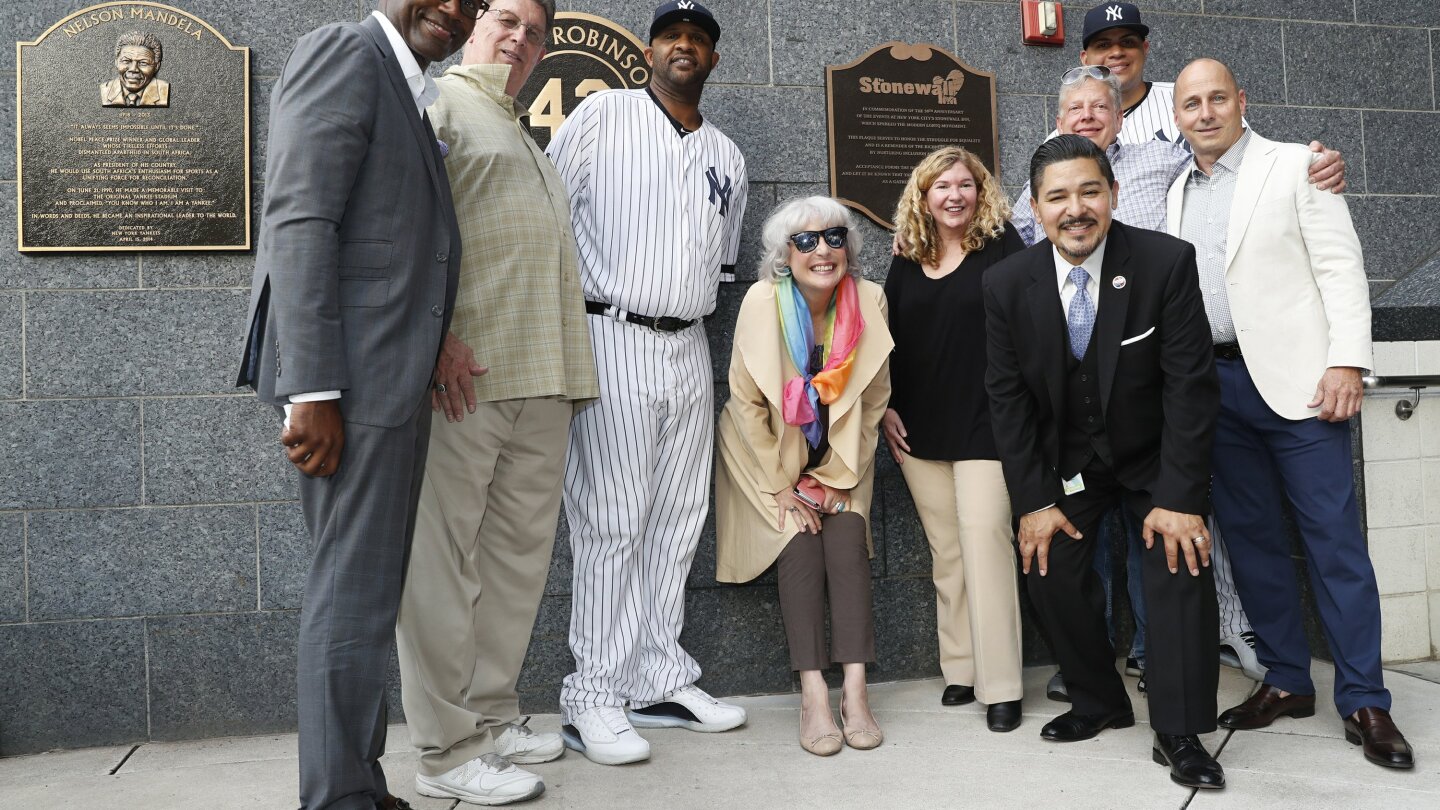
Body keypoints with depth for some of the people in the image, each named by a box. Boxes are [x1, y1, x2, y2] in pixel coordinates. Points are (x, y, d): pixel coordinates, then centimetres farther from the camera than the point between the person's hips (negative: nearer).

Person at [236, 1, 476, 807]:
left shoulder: (412, 98, 22)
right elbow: (300, 220, -15)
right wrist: (313, 390, -21)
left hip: (391, 378, 10)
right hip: (351, 376, -10)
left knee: (367, 588, 14)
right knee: (355, 593, -6)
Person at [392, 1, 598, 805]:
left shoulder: (530, 140, 29)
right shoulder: (442, 100, 3)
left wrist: (570, 376, 19)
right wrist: (435, 333, -19)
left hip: (540, 378, 9)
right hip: (464, 376, -8)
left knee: (519, 555, 10)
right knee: (444, 557, -4)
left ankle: (493, 716, 21)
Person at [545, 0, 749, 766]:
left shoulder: (728, 157, 17)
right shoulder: (600, 114, 2)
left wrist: (688, 309, 13)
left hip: (689, 350, 6)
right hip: (611, 338, -5)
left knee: (677, 524, 7)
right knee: (610, 525, -6)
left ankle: (662, 683, 17)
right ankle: (593, 700, 1)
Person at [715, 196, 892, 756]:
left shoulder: (869, 301, -11)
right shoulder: (763, 302, -18)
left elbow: (872, 402, -3)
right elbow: (747, 403, -12)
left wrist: (836, 478, -6)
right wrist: (783, 487, -12)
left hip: (838, 461, 2)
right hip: (770, 457, -2)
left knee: (847, 538, -18)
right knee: (800, 543, -18)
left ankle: (855, 688, -19)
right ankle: (813, 695, -17)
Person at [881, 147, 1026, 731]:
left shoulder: (1002, 248, -1)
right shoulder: (906, 262, 11)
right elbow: (888, 340, 15)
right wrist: (887, 409, 8)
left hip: (984, 425, -4)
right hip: (920, 431, 4)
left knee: (984, 541, -10)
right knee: (946, 551, 9)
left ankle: (1000, 684, -2)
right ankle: (961, 669, 20)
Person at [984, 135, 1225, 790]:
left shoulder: (1167, 262, -21)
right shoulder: (1006, 284, -14)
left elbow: (1190, 384, -19)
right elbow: (1008, 396, -8)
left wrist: (1178, 497, -22)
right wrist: (1034, 499, -11)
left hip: (1152, 455, -2)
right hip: (1066, 459, 2)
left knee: (1181, 560, -17)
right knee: (1048, 564, -5)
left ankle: (1179, 733, -2)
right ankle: (1099, 703, 18)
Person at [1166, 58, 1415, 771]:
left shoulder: (1294, 166, 2)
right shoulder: (1178, 192, 15)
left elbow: (1341, 266, -5)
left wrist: (1347, 362, -14)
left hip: (1295, 377, -5)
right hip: (1215, 384, 5)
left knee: (1334, 538, -3)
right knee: (1251, 536, 8)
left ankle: (1364, 702, 5)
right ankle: (1286, 680, 20)